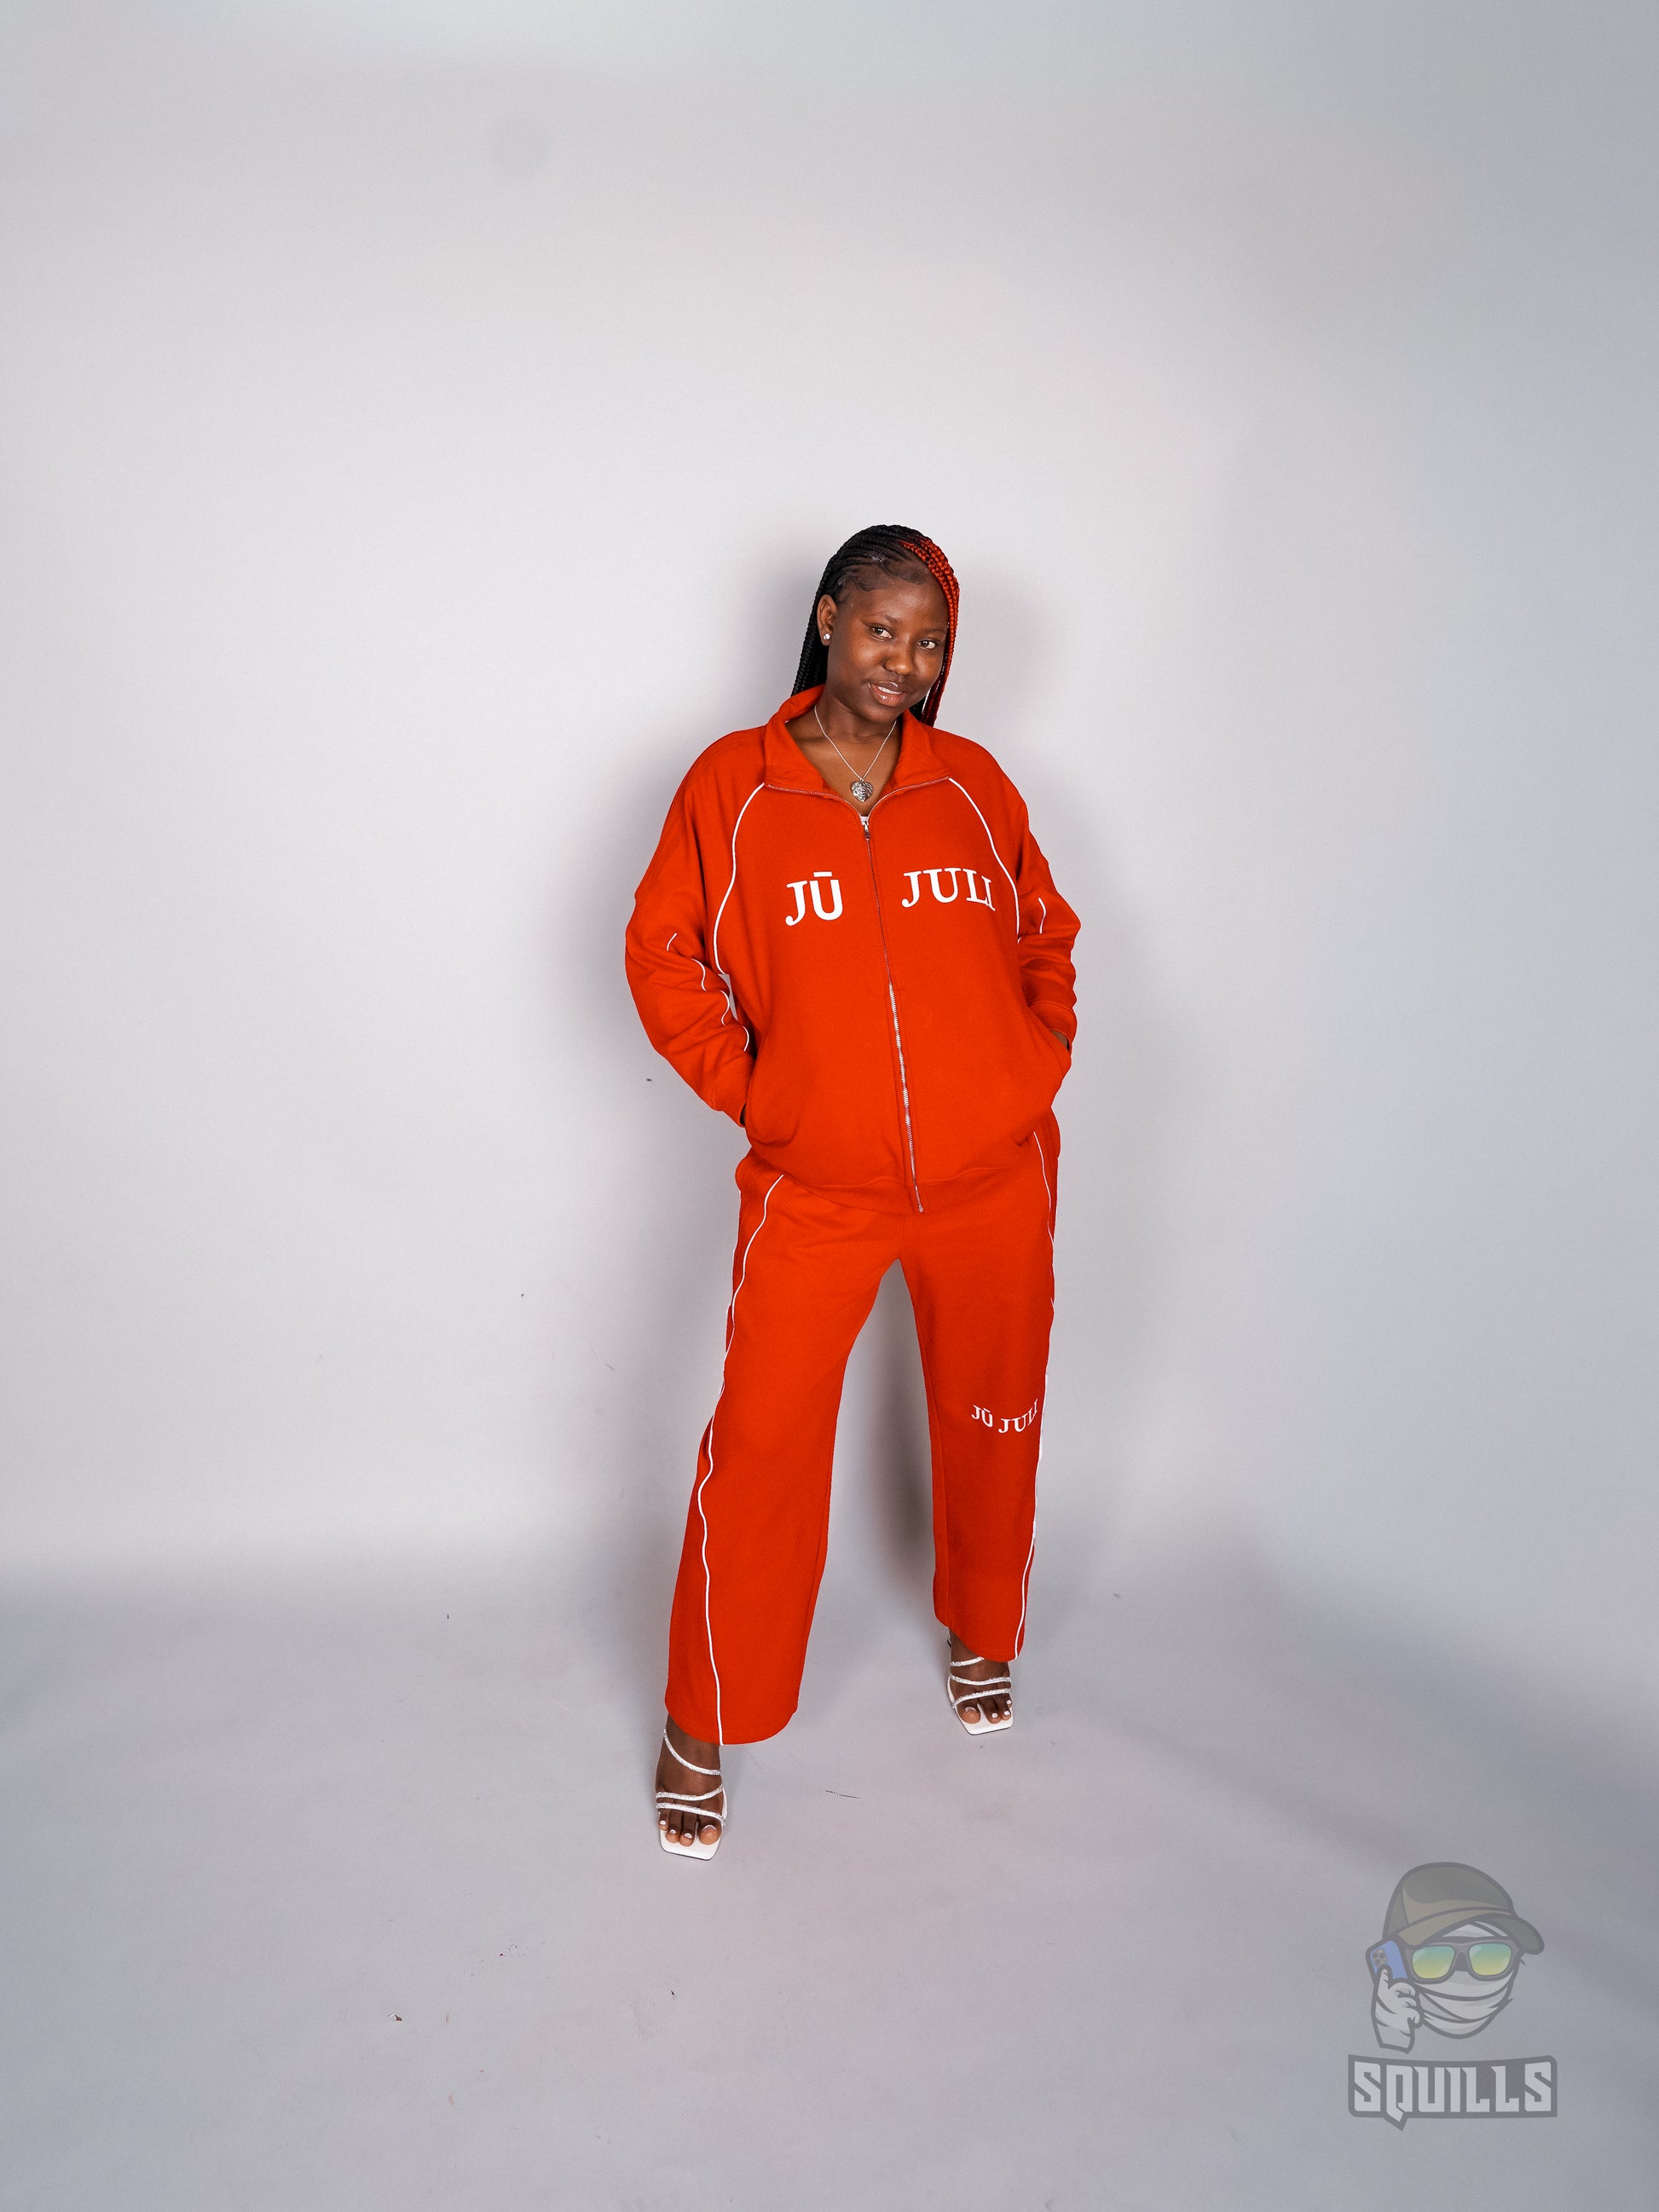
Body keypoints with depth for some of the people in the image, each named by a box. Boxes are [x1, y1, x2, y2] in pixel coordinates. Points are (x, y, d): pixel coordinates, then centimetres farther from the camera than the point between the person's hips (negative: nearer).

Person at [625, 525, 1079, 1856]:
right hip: (814, 1188, -2)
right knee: (761, 1446, -3)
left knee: (992, 1421, 17)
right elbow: (662, 952, 3)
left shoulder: (974, 784, 4)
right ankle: (705, 1723, 19)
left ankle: (985, 1635, 45)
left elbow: (1046, 934, 16)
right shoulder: (735, 786, -2)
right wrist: (747, 1087, -2)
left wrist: (1039, 1060, 5)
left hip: (994, 1176, 3)